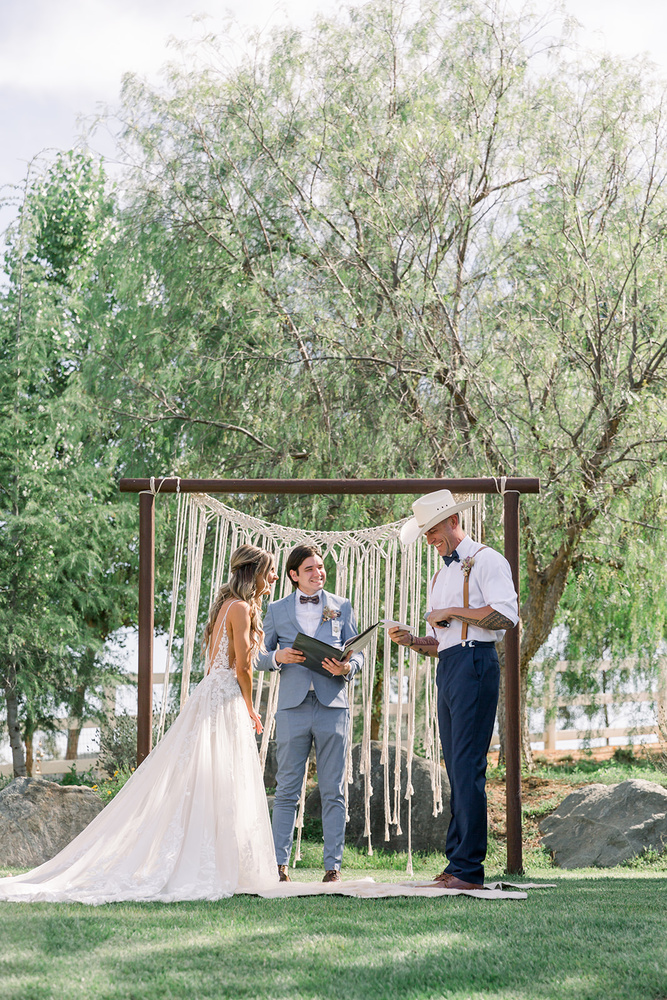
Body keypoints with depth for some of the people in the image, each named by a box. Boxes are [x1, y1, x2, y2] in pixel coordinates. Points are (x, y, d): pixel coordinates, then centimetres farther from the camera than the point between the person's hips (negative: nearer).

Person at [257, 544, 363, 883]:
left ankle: (333, 866, 4)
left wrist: (347, 667, -11)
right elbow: (260, 657, 13)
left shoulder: (342, 607, 13)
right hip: (293, 706, 0)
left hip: (333, 705, 0)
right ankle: (280, 864, 5)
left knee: (333, 792, 1)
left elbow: (358, 654, 11)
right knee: (286, 791, 0)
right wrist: (278, 657, -9)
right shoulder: (277, 610, 12)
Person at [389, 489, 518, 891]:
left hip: (475, 664, -9)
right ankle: (458, 863, 7)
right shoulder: (441, 577, 26)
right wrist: (412, 641, 5)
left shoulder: (486, 560, -1)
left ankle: (469, 869, -14)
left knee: (467, 767, -13)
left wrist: (453, 612, -9)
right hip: (447, 668, 9)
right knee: (456, 768, 6)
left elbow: (506, 616, -15)